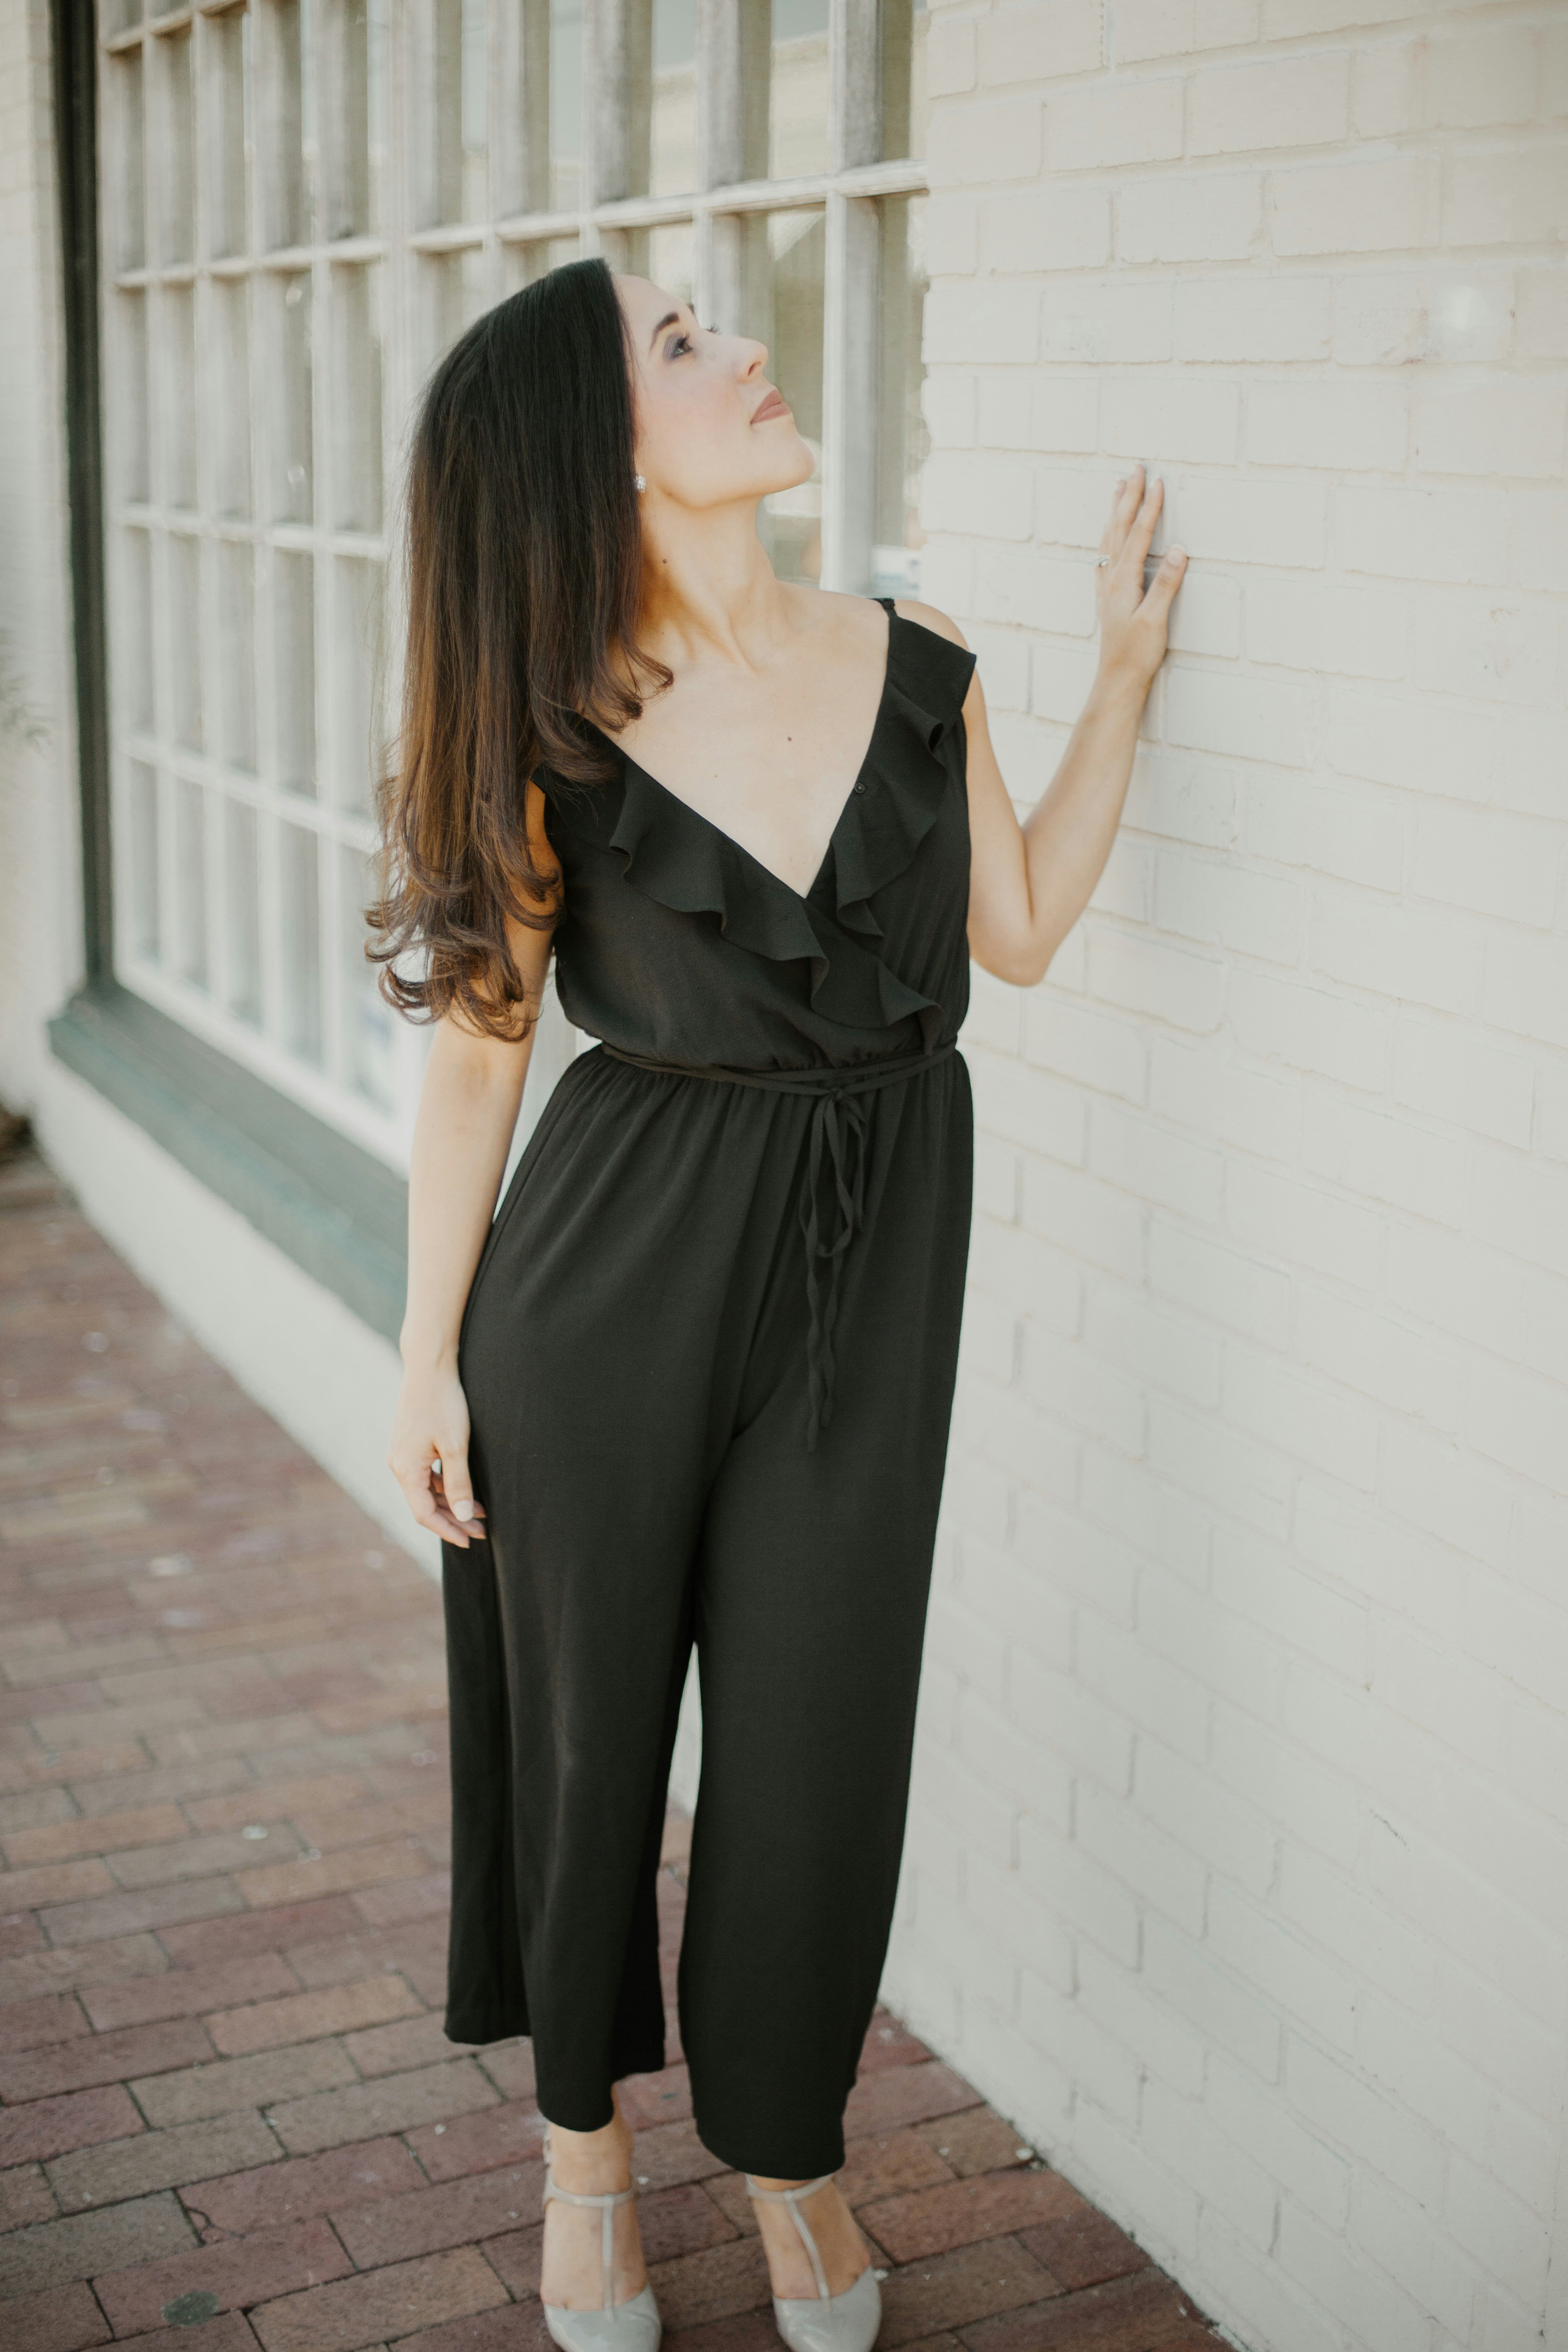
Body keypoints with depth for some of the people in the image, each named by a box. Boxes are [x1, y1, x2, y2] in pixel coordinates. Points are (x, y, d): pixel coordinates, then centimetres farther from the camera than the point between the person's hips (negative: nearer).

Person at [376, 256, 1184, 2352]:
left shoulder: (913, 669, -2)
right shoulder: (552, 739, -12)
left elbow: (1021, 932, 8)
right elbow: (475, 1047, -5)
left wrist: (1124, 677, 2)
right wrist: (428, 1356, -2)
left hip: (872, 1256, 3)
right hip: (617, 1267, -2)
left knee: (817, 1727, 10)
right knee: (588, 1717, 13)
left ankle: (786, 2147, 36)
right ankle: (586, 2139, 39)